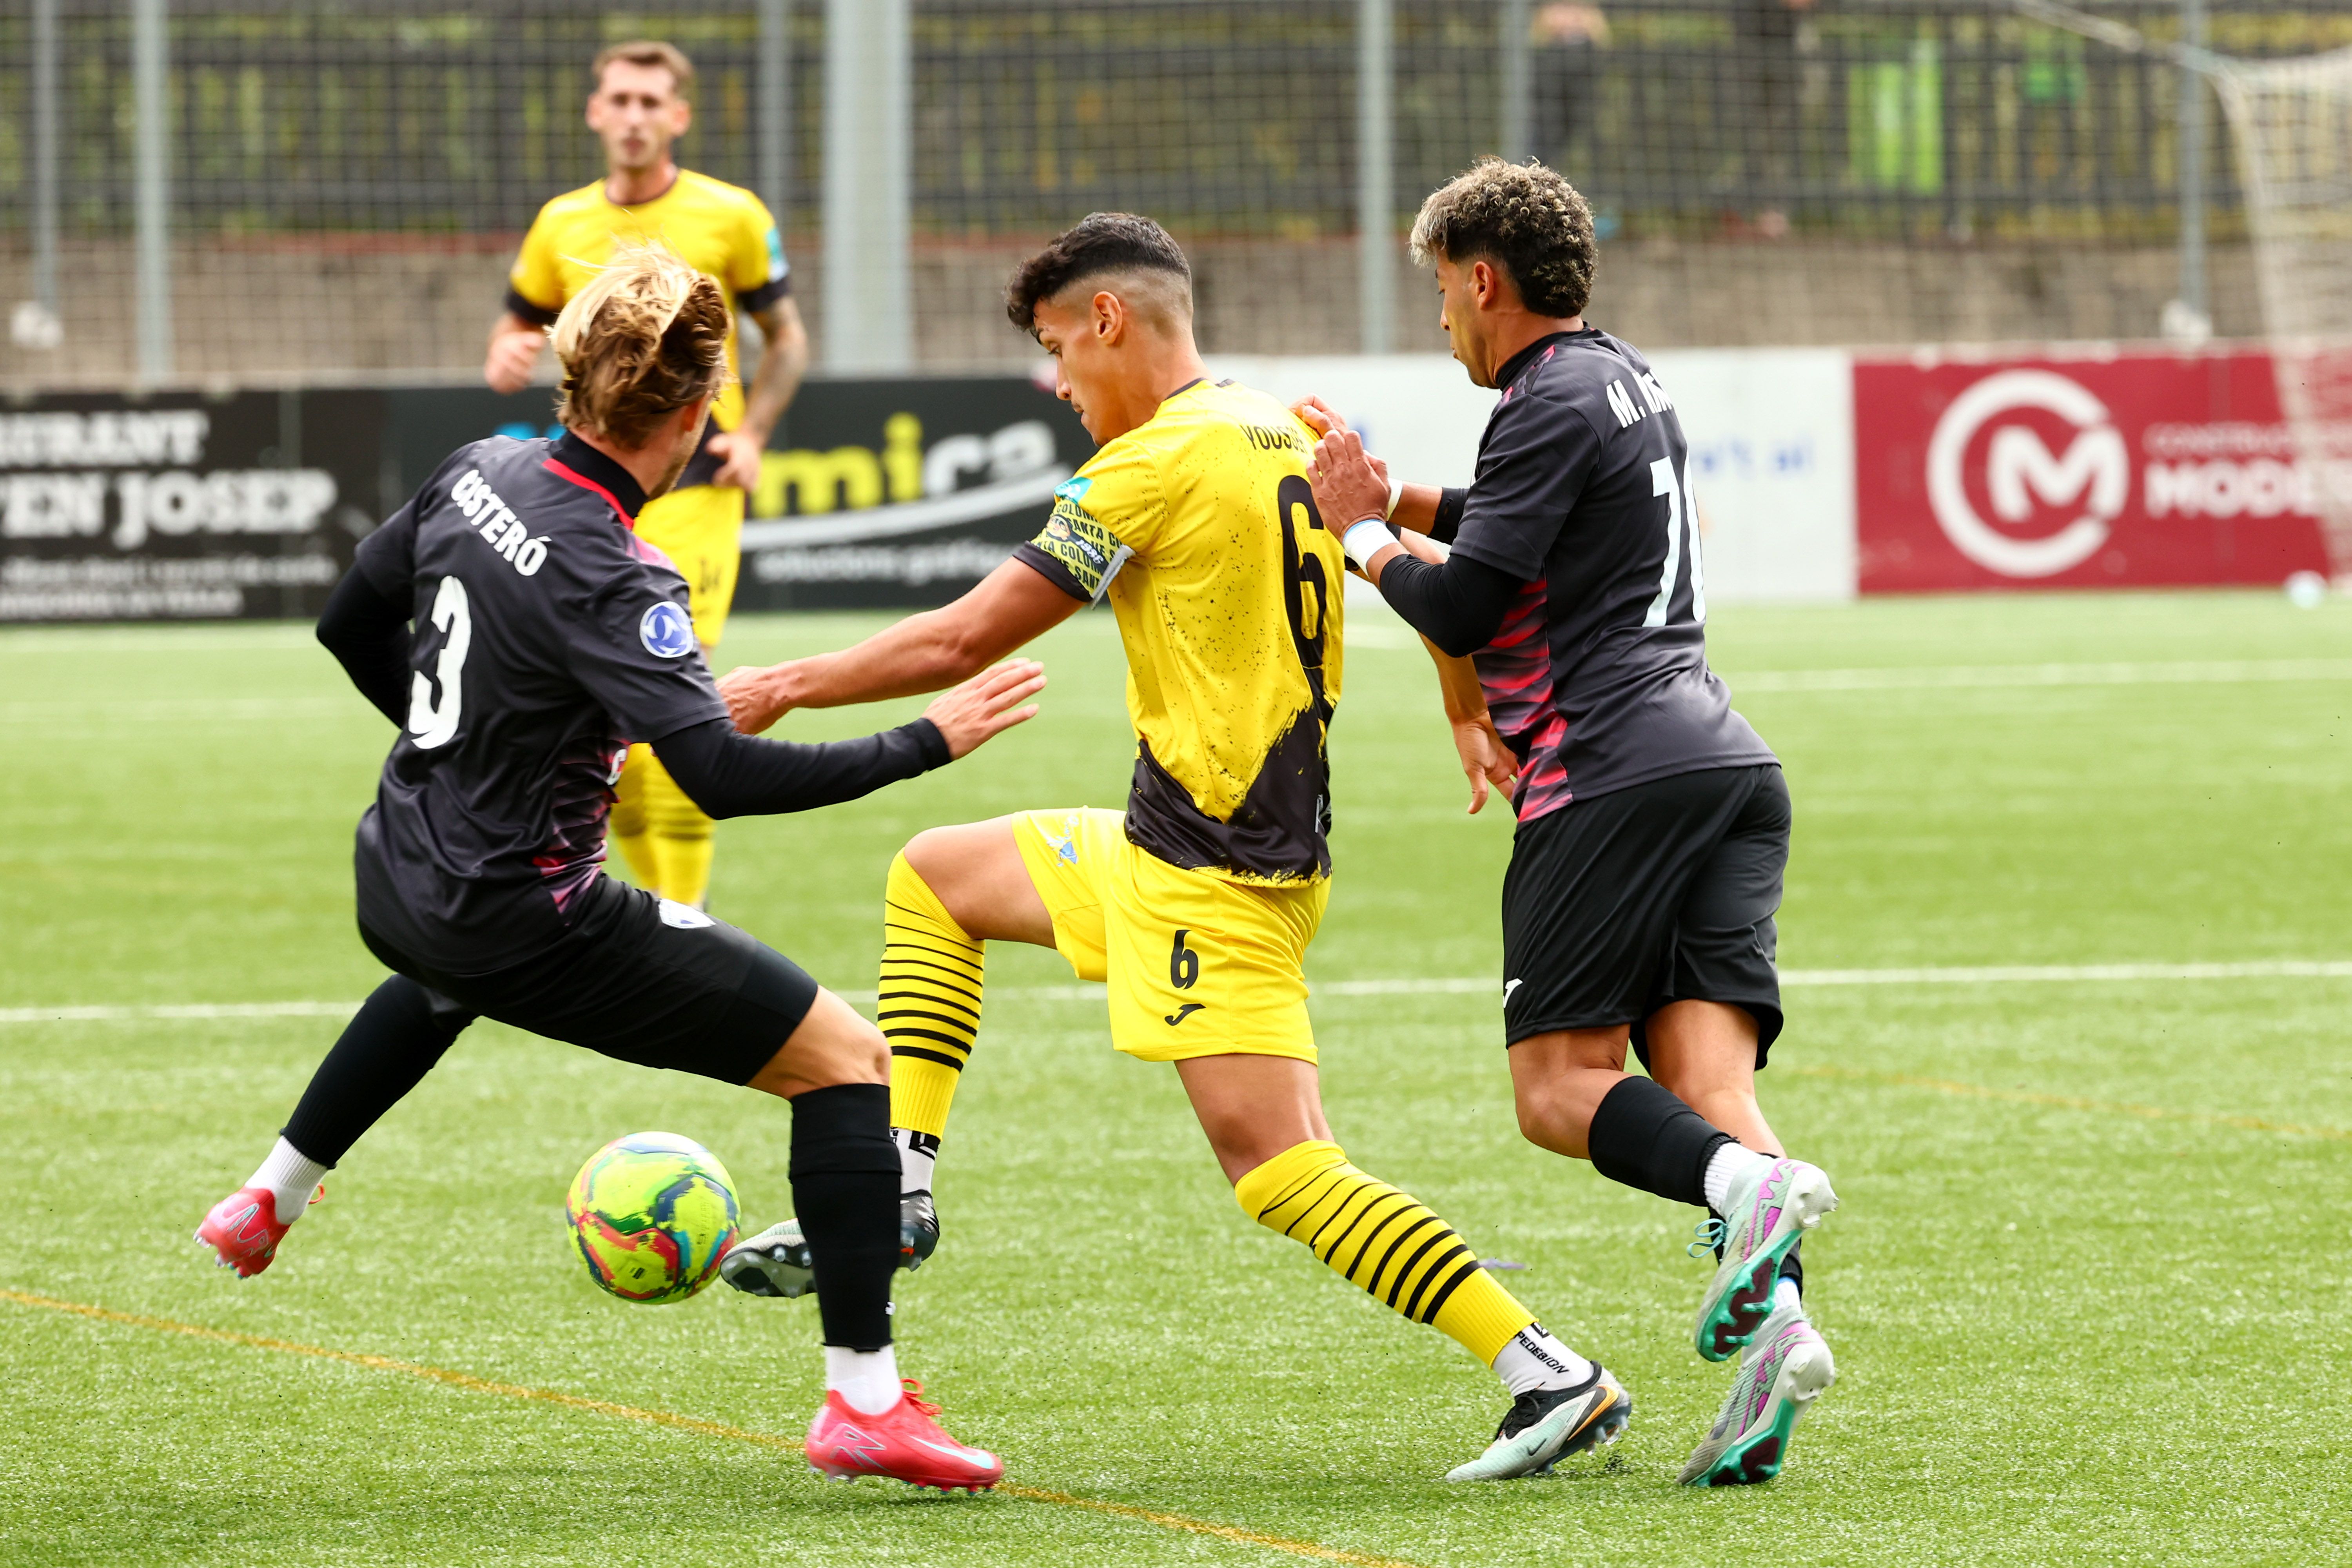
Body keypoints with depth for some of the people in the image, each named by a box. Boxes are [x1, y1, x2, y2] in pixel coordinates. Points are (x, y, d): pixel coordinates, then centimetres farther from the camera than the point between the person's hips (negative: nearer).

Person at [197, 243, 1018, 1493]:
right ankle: (863, 1401, -8)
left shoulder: (481, 473, -2)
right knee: (847, 1056, -4)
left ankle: (267, 1201, 56)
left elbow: (351, 624, 13)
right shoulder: (611, 580, -26)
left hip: (397, 883, 9)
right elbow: (720, 775, -34)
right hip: (524, 930, -9)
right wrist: (921, 744, -26)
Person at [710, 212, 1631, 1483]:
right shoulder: (1292, 437, 9)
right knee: (933, 877, 23)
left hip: (1211, 874, -10)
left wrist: (783, 689, 0)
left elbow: (963, 640, -12)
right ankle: (897, 1190, 21)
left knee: (1277, 1166, -14)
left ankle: (1552, 1378, -19)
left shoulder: (1156, 463, -16)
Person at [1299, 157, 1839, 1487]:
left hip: (1613, 772, -8)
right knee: (1707, 1076, -5)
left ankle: (1747, 1188, -32)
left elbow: (1463, 605, -10)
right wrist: (1395, 500, 32)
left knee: (1560, 1085, -5)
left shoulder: (1553, 405, -6)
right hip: (1731, 768, 8)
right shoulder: (1631, 382, 23)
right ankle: (1774, 1314, -27)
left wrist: (1362, 532, 6)